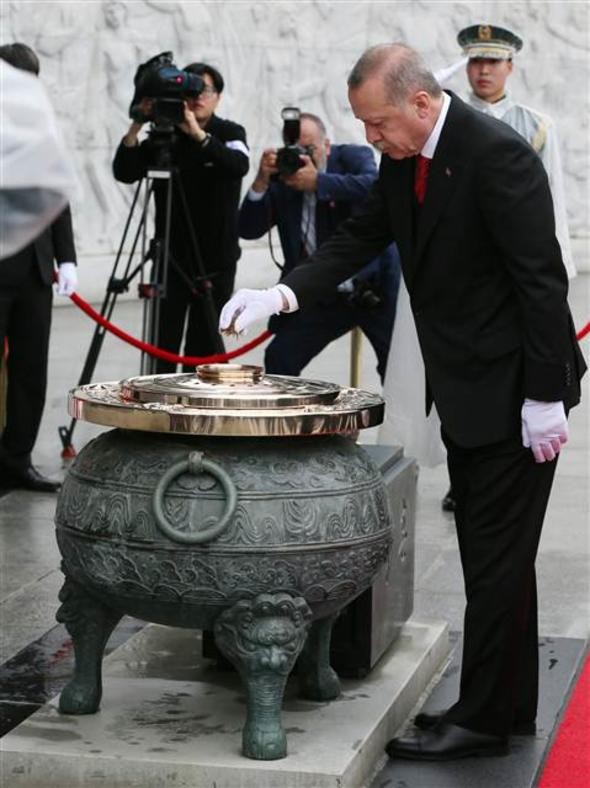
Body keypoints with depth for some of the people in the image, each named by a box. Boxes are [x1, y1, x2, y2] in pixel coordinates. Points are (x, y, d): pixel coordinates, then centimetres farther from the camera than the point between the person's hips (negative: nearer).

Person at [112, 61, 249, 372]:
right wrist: (135, 130, -19)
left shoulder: (229, 133, 0)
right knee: (163, 340, -3)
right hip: (171, 254, 1)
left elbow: (239, 165, -21)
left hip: (215, 256, -1)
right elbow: (124, 173, -5)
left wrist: (199, 135, -31)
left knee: (205, 340, 0)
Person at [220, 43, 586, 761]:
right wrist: (280, 295, -9)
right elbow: (358, 240, 7)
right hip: (464, 390, 9)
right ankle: (510, 703, 26)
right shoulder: (401, 161, 5)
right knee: (489, 554, 15)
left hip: (513, 391, -9)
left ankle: (484, 720, 5)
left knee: (497, 558, -3)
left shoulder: (497, 155, -21)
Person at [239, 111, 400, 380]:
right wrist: (261, 182, -17)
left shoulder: (353, 156, -6)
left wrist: (318, 182, -27)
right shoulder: (281, 180, 1)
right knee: (278, 360, -3)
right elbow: (248, 230, -4)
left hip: (375, 287, -3)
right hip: (323, 298, 3)